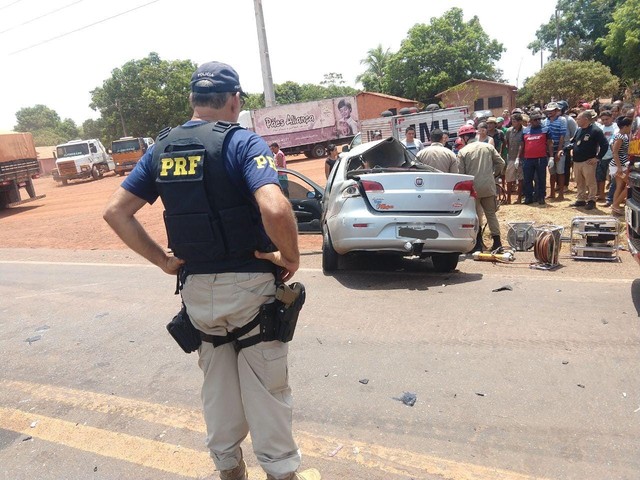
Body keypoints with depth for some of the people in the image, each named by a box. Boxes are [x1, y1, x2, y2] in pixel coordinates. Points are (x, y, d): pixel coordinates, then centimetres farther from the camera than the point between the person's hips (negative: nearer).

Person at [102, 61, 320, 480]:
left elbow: (116, 212, 4)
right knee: (266, 386, 11)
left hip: (196, 287, 5)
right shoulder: (242, 141, -13)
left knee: (217, 383, 21)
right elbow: (275, 208, -31)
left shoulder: (162, 148, 5)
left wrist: (162, 260, 5)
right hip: (248, 285, -5)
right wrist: (291, 257, -14)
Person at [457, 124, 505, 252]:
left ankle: (478, 244, 8)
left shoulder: (463, 152, -6)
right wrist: (493, 174, 18)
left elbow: (460, 173, -9)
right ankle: (497, 242, 12)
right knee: (491, 214, 14)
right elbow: (501, 163, 4)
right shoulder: (488, 147, 5)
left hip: (472, 188, -3)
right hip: (489, 187, 3)